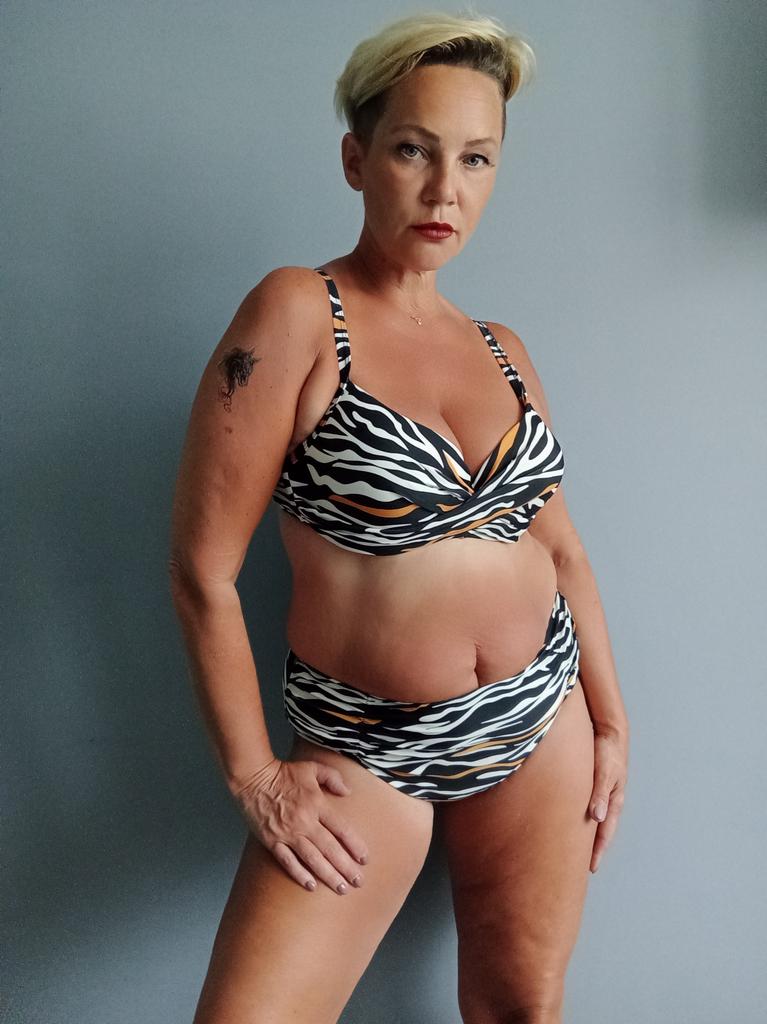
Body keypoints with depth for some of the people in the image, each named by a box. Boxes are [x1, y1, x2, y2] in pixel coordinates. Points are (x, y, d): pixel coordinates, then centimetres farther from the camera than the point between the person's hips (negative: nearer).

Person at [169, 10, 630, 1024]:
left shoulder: (502, 350, 4)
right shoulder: (297, 314, -14)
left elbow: (559, 545, 12)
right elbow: (203, 571, -14)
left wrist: (611, 723, 11)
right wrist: (254, 776, -9)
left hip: (543, 717, 5)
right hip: (364, 750, -4)